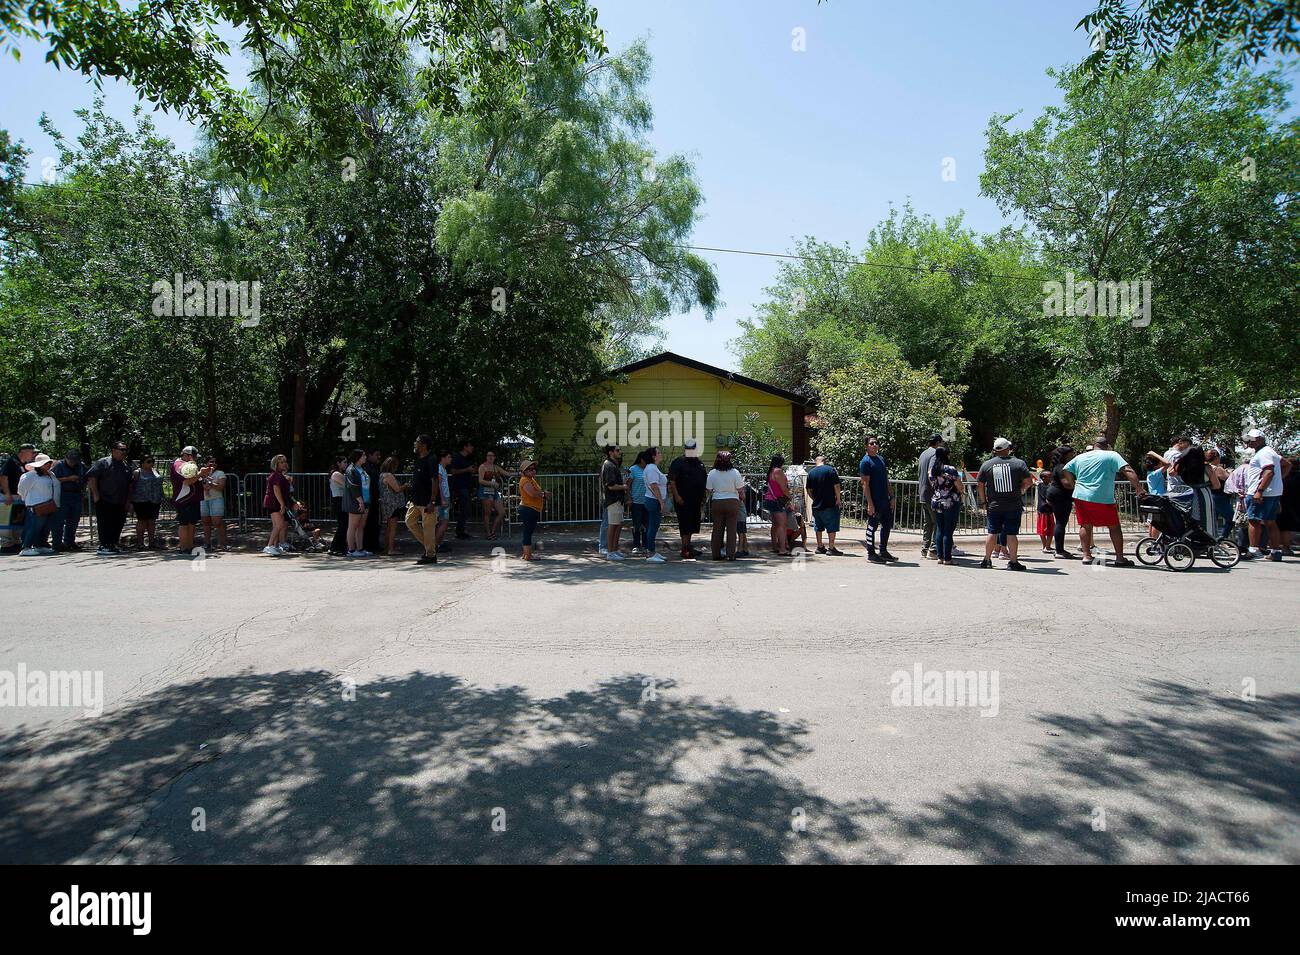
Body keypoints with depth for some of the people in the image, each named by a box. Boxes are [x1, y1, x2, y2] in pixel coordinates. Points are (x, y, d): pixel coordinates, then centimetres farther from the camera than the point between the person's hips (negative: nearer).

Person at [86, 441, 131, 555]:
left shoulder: (125, 466, 17)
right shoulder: (103, 463, -4)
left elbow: (130, 484, 23)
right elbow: (91, 477, -11)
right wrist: (96, 494, -15)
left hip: (120, 502, 7)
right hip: (104, 501, -7)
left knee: (118, 524, 7)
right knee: (104, 524, -7)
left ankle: (112, 545, 16)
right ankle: (103, 547, -5)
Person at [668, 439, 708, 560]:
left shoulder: (700, 464, 16)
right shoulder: (678, 462, -4)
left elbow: (704, 482, 23)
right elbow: (671, 481, -11)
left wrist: (703, 499, 19)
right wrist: (676, 495, -20)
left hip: (696, 500, 7)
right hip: (682, 500, -7)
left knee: (692, 523, 12)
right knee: (685, 523, -7)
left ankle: (688, 546, 23)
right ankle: (685, 549, -5)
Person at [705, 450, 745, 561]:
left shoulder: (712, 473, -2)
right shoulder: (735, 472, -8)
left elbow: (709, 490, 2)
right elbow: (740, 490, -6)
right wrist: (742, 480, 13)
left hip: (717, 502, 2)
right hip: (732, 502, -2)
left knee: (717, 529, 9)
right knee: (731, 529, 3)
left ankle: (716, 554, 12)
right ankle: (731, 554, 2)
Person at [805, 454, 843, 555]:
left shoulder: (811, 473, 6)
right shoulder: (830, 470, -7)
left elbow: (809, 490, 8)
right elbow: (837, 486, -12)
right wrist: (838, 499, -1)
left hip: (816, 505, 5)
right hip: (830, 505, -5)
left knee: (818, 528, 13)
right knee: (832, 527, 1)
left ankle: (820, 547, 19)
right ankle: (831, 548, 0)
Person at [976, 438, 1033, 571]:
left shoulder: (986, 465, 2)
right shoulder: (1019, 463, -4)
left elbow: (979, 485, 4)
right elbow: (1029, 481, -4)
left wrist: (983, 502, 12)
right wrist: (1020, 491, 13)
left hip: (993, 506, 2)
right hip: (1014, 506, -2)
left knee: (992, 533, 9)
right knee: (1011, 534, 1)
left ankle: (987, 560, 14)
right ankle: (1013, 562, 4)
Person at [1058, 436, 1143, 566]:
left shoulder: (1079, 457, 14)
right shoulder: (1112, 456, 1)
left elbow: (1065, 472, 17)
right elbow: (1129, 472, -9)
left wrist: (1073, 486, 24)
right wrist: (1139, 489, -9)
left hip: (1080, 497, 4)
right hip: (1103, 499, -4)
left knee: (1085, 525, 13)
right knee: (1114, 527, 7)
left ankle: (1086, 556, 10)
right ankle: (1120, 558, 9)